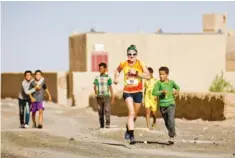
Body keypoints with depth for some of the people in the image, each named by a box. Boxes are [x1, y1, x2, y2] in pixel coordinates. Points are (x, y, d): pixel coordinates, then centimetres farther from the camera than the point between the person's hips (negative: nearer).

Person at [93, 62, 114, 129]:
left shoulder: (108, 77, 1)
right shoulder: (97, 78, 6)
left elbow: (110, 87, 4)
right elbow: (95, 86, -2)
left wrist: (112, 97, 4)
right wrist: (95, 90, -19)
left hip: (106, 96, -2)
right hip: (99, 96, 2)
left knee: (107, 110, -14)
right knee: (100, 111, 6)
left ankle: (108, 124, -13)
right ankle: (101, 124, 14)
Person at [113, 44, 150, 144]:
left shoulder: (140, 64, -8)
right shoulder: (124, 64, -4)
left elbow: (148, 76, -17)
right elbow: (118, 70, 19)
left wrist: (136, 72, -25)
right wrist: (116, 78, 2)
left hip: (138, 92, 1)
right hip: (127, 92, -1)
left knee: (134, 114, 15)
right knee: (131, 112, -20)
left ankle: (128, 129, 44)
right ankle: (131, 136, -23)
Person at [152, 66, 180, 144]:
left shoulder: (171, 82, 0)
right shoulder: (158, 83, -6)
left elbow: (177, 87, 21)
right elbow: (154, 92, -18)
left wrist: (177, 90, 0)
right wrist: (162, 92, -29)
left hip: (171, 104, -1)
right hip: (162, 105, 1)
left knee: (171, 120, -19)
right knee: (166, 122, 13)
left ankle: (172, 137, -14)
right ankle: (172, 134, 34)